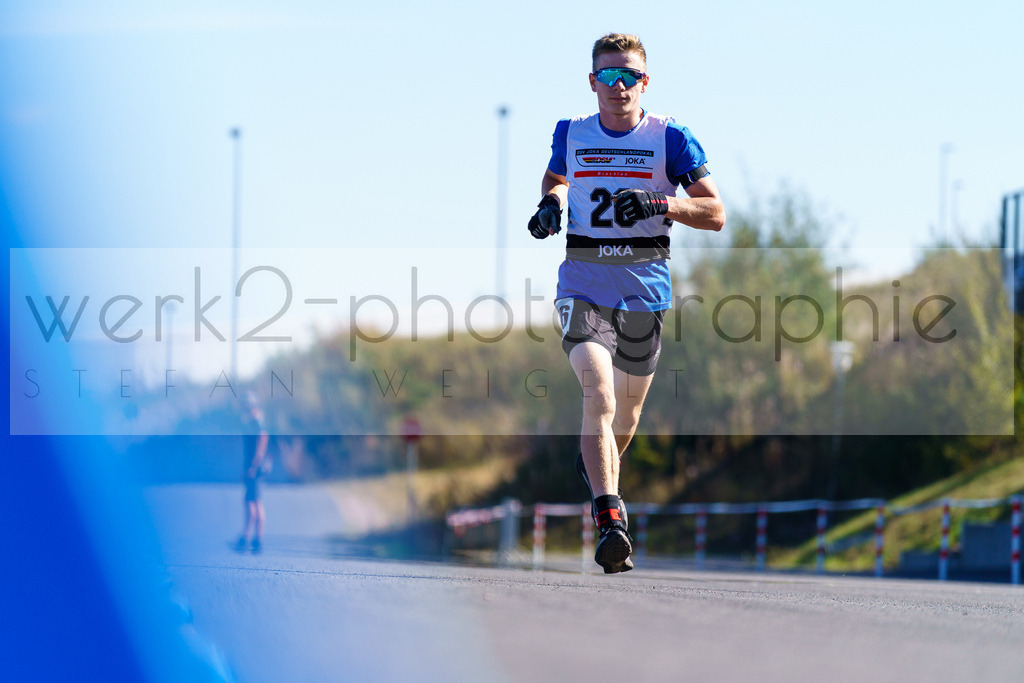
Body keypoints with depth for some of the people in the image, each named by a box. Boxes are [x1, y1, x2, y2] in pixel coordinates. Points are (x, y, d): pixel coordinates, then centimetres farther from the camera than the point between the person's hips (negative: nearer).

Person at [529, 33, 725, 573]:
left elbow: (715, 213, -2)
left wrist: (659, 205, -19)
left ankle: (598, 467, 49)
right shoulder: (571, 133, 5)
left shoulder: (669, 137, -2)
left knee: (626, 408, 15)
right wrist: (551, 204, 5)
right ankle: (610, 522, -30)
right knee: (598, 395, -22)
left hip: (645, 287, 1)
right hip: (584, 283, -1)